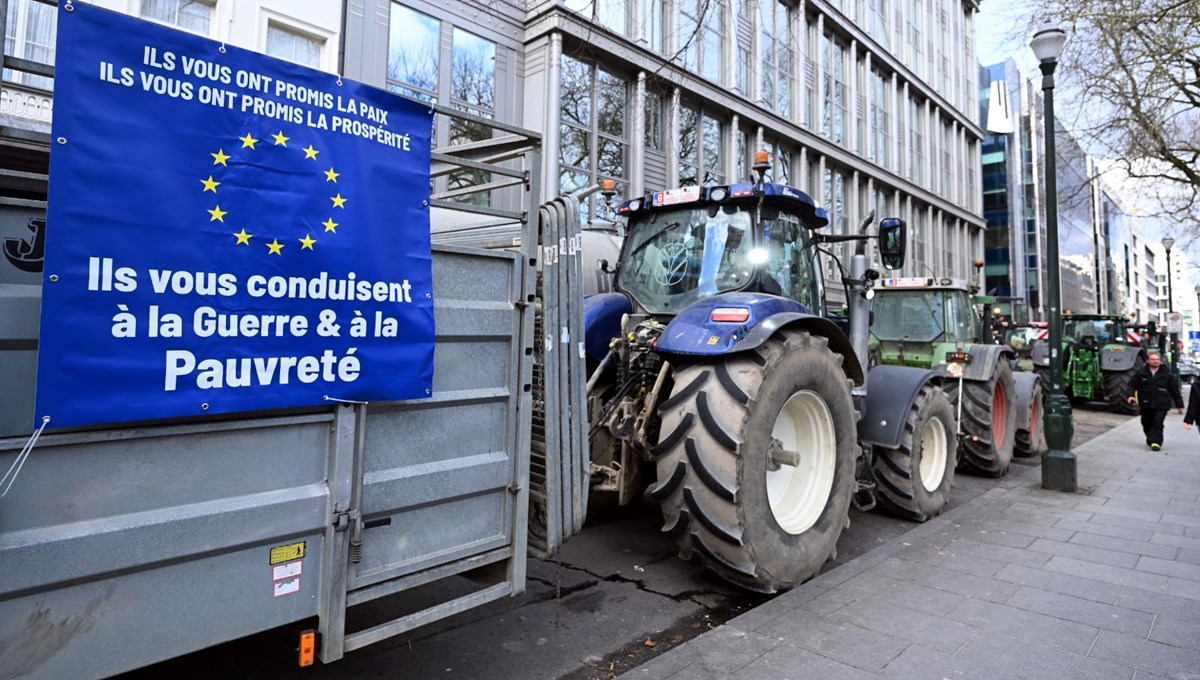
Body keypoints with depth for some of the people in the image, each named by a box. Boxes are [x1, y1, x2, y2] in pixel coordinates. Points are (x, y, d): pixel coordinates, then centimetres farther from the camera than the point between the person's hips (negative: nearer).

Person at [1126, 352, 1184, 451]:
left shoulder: (1167, 374, 3)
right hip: (1146, 405, 2)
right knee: (1147, 424, 10)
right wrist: (1130, 395, -15)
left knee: (1158, 423, -12)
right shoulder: (1141, 373, 3)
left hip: (1161, 405, -1)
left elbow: (1175, 390, 8)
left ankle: (1156, 442, -10)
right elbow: (1132, 385, 4)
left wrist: (1179, 405, 10)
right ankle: (1150, 440, 28)